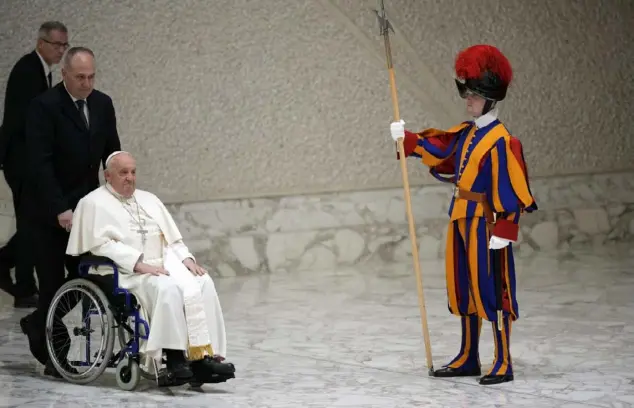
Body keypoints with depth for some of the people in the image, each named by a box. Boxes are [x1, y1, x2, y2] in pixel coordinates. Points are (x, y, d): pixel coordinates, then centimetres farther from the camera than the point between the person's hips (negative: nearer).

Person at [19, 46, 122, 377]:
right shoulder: (44, 107, -16)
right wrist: (60, 210, -26)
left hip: (84, 204, 6)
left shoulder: (102, 104, 3)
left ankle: (38, 325, 26)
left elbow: (112, 154, 10)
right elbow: (40, 164, -21)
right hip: (47, 210, -6)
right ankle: (52, 353, 11)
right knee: (53, 281, -2)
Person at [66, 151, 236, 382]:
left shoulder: (149, 200, 25)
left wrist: (186, 258, 1)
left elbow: (173, 239, 24)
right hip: (129, 273, -6)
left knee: (204, 284, -22)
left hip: (166, 265, 6)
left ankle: (206, 355, -30)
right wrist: (139, 264, -19)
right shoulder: (94, 203, 5)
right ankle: (174, 357, -35)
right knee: (168, 288, -36)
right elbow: (101, 244, -9)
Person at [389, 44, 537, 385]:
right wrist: (407, 139, 12)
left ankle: (503, 363, 4)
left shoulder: (501, 140, -16)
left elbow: (509, 190, -18)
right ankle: (468, 358, 25)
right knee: (465, 289, 14)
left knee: (492, 290, -3)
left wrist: (503, 230, -21)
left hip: (486, 223, -9)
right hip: (462, 220, 9)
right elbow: (438, 150, 23)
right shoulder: (465, 133, 8)